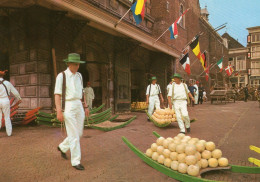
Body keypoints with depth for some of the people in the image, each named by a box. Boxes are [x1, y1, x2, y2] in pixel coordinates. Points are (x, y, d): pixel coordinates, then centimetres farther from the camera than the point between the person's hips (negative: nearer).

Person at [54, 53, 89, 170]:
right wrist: (59, 112, -17)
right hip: (68, 107, -7)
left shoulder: (79, 76, 12)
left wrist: (85, 107, 14)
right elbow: (57, 95, -10)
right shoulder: (61, 76, -7)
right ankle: (76, 161, 7)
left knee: (79, 133, 12)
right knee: (74, 135, -6)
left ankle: (63, 147, 38)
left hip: (79, 107, 7)